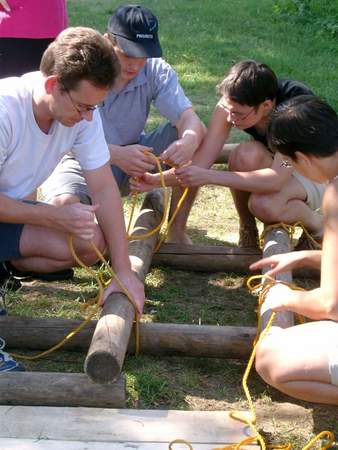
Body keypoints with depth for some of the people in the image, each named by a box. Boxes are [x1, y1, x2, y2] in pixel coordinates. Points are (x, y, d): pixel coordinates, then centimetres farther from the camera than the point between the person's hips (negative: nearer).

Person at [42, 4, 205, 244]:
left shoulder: (156, 71, -11)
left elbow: (189, 118, -22)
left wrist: (189, 141, -48)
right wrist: (117, 154, -46)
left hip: (134, 156, 4)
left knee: (199, 134, -18)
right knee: (63, 204, -38)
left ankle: (176, 230, -8)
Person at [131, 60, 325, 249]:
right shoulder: (231, 105, -20)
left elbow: (277, 179, -41)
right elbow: (200, 162, -23)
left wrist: (209, 176, -45)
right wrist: (155, 180, -39)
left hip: (317, 177, -5)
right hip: (274, 165, 5)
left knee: (265, 204, -36)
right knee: (246, 155, -32)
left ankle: (314, 221, -4)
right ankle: (247, 230, -9)